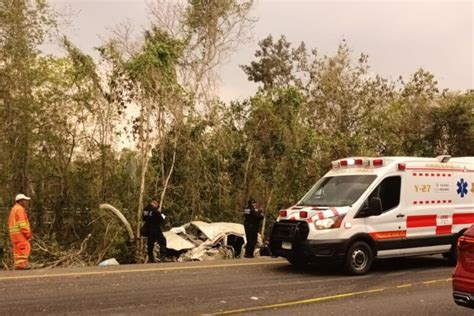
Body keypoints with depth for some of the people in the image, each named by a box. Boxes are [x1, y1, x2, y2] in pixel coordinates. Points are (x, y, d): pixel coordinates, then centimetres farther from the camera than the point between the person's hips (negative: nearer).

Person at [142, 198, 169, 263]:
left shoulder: (145, 209, 5)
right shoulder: (155, 210, -19)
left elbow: (144, 219, 17)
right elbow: (160, 219, -15)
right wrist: (163, 216, 3)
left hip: (148, 228, 8)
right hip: (155, 229, -8)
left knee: (150, 243, 16)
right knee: (162, 242, 0)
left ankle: (150, 258, 21)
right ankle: (163, 256, -9)